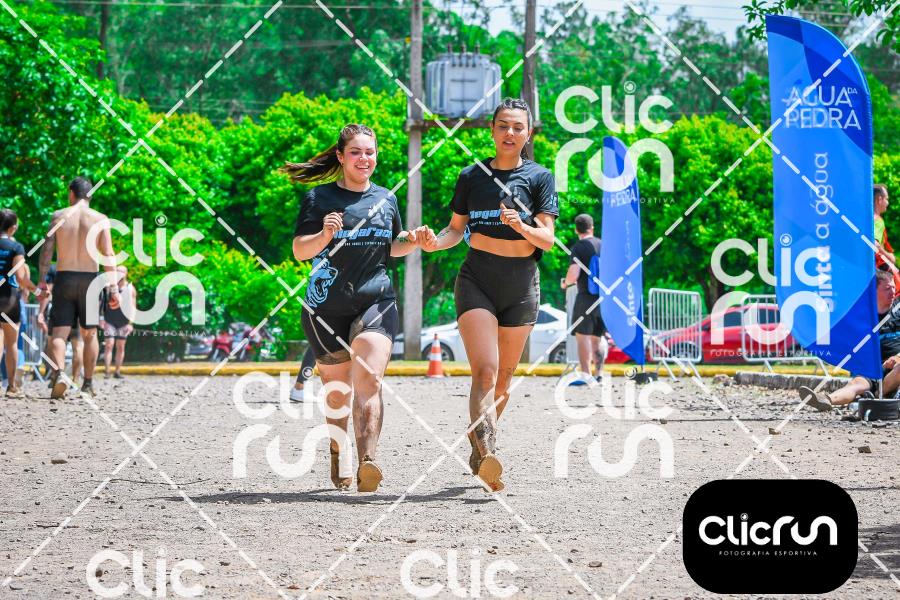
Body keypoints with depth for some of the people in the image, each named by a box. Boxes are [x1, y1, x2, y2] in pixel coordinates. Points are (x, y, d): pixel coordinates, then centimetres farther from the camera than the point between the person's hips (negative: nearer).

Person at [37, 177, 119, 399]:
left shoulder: (58, 216, 3)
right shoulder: (100, 219, 1)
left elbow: (47, 250, -4)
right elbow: (108, 256, -5)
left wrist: (42, 281, -1)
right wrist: (113, 287, -5)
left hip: (63, 279, 0)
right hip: (89, 279, 0)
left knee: (59, 333, -2)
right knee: (89, 334, 14)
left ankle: (58, 372, -27)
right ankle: (88, 384, 15)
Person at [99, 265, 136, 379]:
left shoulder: (130, 288, 1)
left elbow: (133, 307, 2)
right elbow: (102, 303, 3)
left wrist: (131, 323, -7)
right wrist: (101, 319, -3)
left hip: (123, 322, 1)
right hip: (109, 321, -1)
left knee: (120, 347, 5)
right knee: (109, 345, -9)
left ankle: (117, 371, 11)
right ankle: (107, 371, -11)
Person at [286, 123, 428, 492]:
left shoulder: (385, 199, 12)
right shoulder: (320, 198, 1)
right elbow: (299, 251, -4)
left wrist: (412, 241, 4)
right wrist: (325, 235, -23)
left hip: (376, 300, 1)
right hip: (327, 306, -1)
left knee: (368, 379, -20)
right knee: (337, 392, 10)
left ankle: (367, 463, -34)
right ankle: (337, 459, 35)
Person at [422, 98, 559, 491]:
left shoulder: (539, 177, 3)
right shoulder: (472, 175, 7)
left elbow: (547, 240, -4)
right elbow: (457, 228, 14)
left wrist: (521, 225, -24)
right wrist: (437, 242, -8)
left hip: (521, 285, 1)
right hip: (477, 279, -1)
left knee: (504, 378, 9)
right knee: (485, 371, -18)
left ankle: (479, 448, 29)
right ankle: (489, 454, -32)